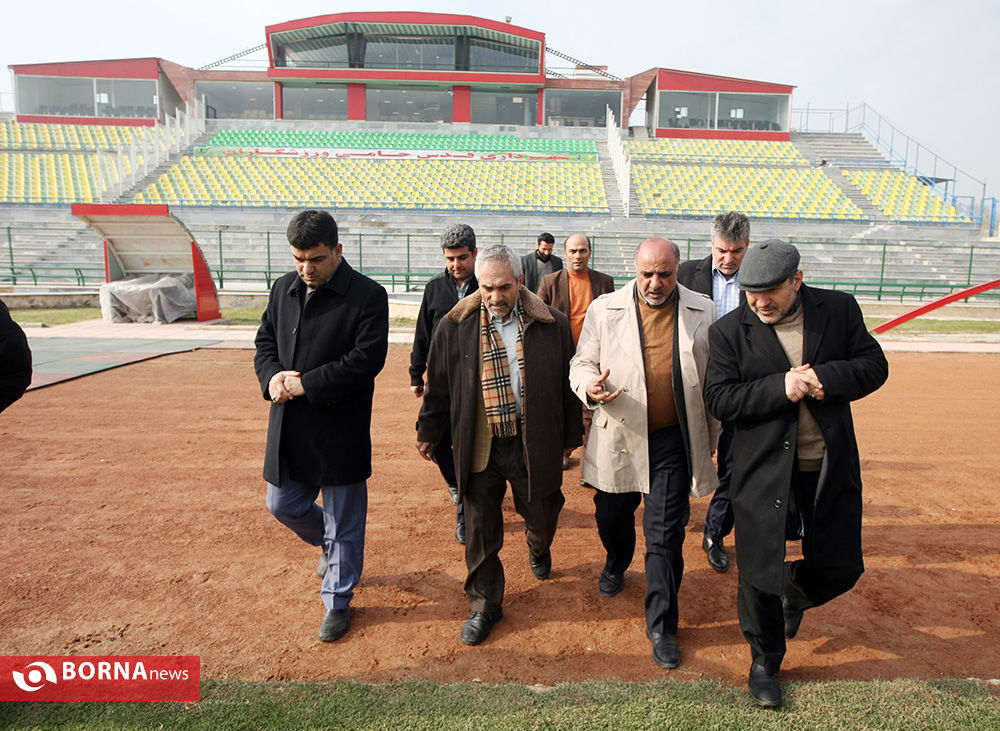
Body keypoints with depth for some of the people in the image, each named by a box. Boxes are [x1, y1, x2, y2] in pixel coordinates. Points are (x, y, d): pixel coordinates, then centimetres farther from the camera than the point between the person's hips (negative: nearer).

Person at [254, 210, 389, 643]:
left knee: (343, 521, 8)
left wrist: (305, 384, -21)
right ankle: (328, 544, 49)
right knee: (283, 505, 18)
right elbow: (265, 340, 14)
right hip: (289, 428, 6)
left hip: (340, 429, -6)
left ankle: (337, 602, 29)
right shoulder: (284, 288, 7)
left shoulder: (367, 296, -13)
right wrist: (272, 376, -8)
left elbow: (366, 359, -20)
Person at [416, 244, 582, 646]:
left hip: (534, 443, 1)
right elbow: (438, 386, 5)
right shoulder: (455, 327, -5)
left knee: (542, 514, 18)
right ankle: (485, 605, 30)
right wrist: (428, 432, 13)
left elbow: (567, 385, 5)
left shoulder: (552, 325, -4)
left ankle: (538, 548, 56)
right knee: (481, 530, 10)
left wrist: (570, 436, 10)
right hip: (479, 446, 0)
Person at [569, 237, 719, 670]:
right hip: (618, 436, 1)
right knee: (611, 515, 18)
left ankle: (661, 627, 20)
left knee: (665, 536, 2)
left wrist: (712, 440, 10)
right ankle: (617, 564, 53)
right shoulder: (605, 310, -1)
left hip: (672, 441, -1)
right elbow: (581, 362, 4)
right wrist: (590, 387, -19)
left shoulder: (702, 313, 1)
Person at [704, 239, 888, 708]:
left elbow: (874, 365, 2)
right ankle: (764, 661, 33)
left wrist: (828, 378, -17)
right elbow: (719, 399, -10)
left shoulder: (839, 309, 1)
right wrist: (780, 388, -22)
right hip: (765, 472, -2)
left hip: (831, 469, 2)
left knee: (842, 568, 12)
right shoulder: (729, 331, -5)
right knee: (760, 572, 7)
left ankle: (794, 596, 48)